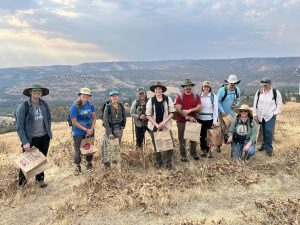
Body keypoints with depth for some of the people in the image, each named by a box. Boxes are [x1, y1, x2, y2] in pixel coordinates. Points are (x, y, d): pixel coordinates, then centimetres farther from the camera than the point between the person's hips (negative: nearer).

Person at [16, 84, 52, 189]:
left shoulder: (44, 104, -1)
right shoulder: (24, 106, -15)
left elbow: (48, 118, 16)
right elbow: (19, 127, -14)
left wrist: (48, 131, 8)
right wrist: (25, 142, -19)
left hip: (44, 138, 4)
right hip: (30, 139, -4)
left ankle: (40, 179, 35)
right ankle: (22, 181, 29)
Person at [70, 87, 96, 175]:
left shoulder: (90, 105, -2)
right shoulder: (74, 106, -15)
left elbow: (94, 117, 3)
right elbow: (74, 122, -15)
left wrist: (91, 129, -11)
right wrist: (85, 129, -15)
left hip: (90, 131, 4)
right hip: (78, 132, -4)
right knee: (78, 150, 1)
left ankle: (89, 163, 34)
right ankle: (77, 167, 19)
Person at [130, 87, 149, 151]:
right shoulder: (135, 102, -3)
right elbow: (132, 113, -3)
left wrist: (148, 117, -19)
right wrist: (139, 116, -18)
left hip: (148, 123, 0)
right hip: (138, 124, 0)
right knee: (139, 138, 9)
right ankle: (139, 150, 29)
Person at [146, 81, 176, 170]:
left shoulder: (168, 99, -2)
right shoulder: (151, 100, -1)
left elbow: (172, 112, -2)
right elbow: (148, 115, -2)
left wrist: (164, 122, -13)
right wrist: (156, 124, -11)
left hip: (166, 126, 0)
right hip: (154, 126, 1)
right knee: (156, 145, 9)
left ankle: (169, 163, 9)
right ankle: (158, 162, 26)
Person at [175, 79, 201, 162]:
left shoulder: (196, 96, 5)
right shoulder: (179, 97, -3)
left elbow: (199, 107, -6)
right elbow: (178, 109, -11)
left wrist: (189, 110, -20)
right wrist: (188, 117, -15)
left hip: (193, 120, 2)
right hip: (182, 121, -2)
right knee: (182, 139, 4)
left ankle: (193, 153, 27)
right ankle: (183, 155, 16)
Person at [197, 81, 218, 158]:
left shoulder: (214, 97, -2)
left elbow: (215, 109, -4)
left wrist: (215, 120, -11)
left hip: (210, 119, -2)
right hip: (200, 119, 2)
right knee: (202, 135, 8)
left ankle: (208, 150, 20)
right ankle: (202, 149, 25)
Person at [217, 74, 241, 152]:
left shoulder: (237, 90, -1)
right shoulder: (222, 90, -15)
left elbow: (238, 100, 12)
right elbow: (218, 102, -11)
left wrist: (236, 105, -11)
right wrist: (222, 112, -17)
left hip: (232, 113, 4)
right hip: (223, 113, -3)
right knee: (222, 129, 2)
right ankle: (219, 145, 15)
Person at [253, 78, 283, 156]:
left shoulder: (276, 93, -5)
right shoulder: (259, 92, 4)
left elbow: (279, 105, 0)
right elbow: (255, 104, 6)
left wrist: (275, 113, -9)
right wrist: (255, 115, 3)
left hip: (270, 116, -3)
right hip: (261, 116, 4)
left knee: (269, 131, -14)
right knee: (264, 132, 12)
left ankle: (269, 149, -4)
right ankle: (264, 145, 28)